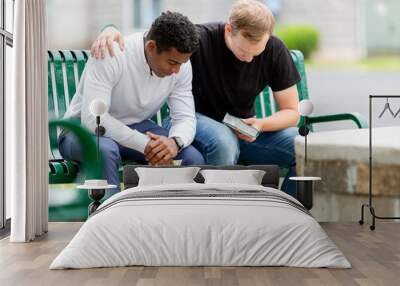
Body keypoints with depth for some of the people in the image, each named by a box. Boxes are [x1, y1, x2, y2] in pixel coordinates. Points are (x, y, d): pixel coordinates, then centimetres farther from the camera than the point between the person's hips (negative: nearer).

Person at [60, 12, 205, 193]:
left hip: (137, 127, 5)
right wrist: (145, 144, -39)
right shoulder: (110, 56, -28)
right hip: (84, 128, -5)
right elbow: (92, 118, -34)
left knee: (194, 159, -18)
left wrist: (175, 142, -33)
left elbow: (185, 118, -9)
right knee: (105, 150, -41)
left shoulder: (180, 64, -10)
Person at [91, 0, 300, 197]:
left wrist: (260, 124, -24)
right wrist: (112, 30, -34)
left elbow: (291, 112, -4)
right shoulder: (200, 39, -18)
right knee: (223, 142, -39)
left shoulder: (275, 50, -11)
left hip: (243, 130, 3)